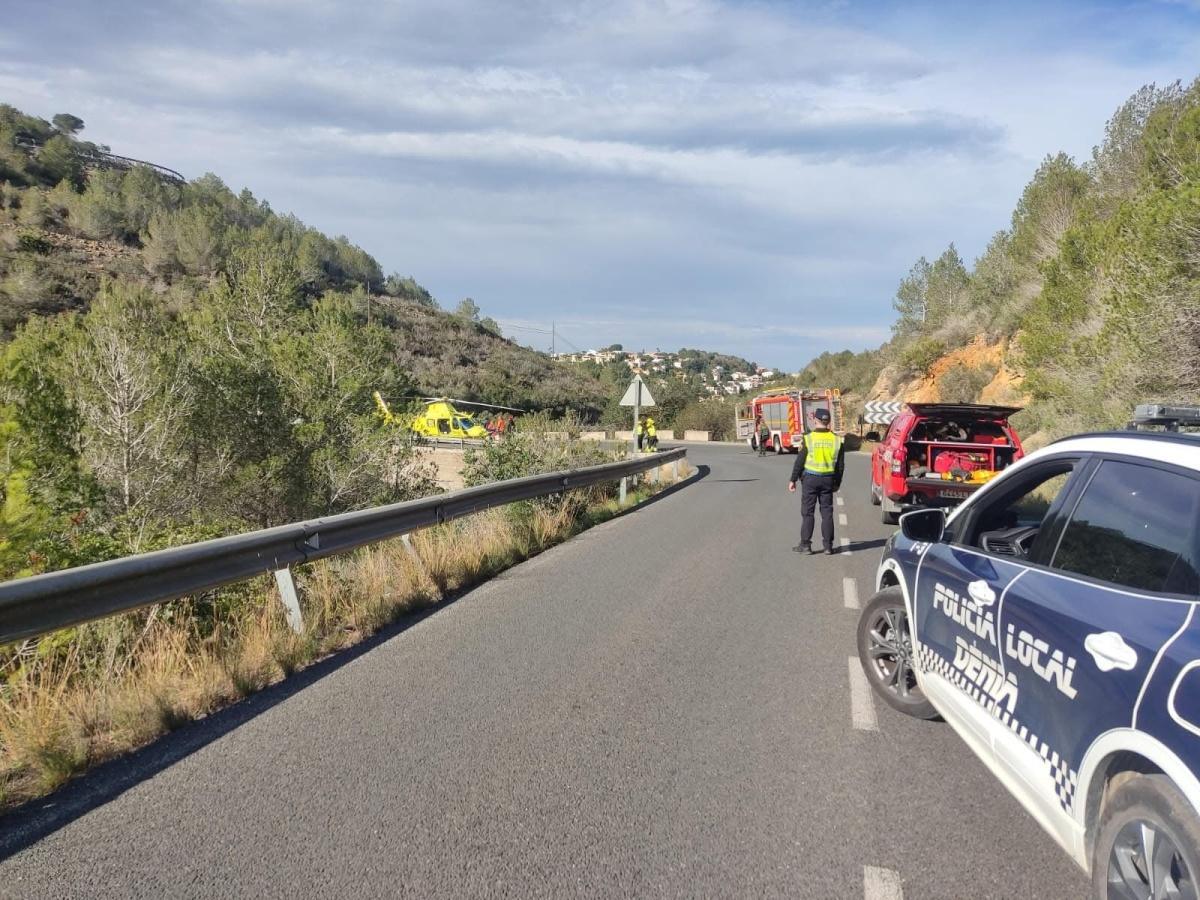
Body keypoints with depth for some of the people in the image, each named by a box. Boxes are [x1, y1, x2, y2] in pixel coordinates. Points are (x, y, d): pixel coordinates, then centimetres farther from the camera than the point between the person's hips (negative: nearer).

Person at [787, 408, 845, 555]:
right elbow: (840, 465, 5)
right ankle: (828, 546, 11)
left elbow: (800, 462, -8)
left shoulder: (809, 438, -10)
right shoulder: (836, 440, -1)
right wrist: (837, 483, 15)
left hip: (810, 478, -3)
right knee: (827, 512, 9)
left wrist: (793, 480, 0)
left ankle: (805, 544, 6)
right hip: (828, 479, 3)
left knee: (808, 512, 4)